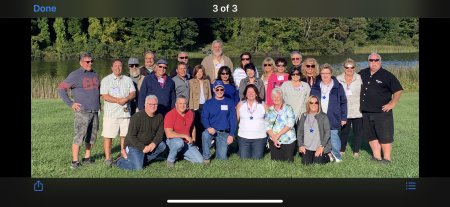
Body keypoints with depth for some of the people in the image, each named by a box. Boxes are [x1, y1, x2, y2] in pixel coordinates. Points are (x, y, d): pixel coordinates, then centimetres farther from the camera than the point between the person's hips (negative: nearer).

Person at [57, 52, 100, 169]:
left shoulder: (94, 75, 16)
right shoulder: (75, 75, -4)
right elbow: (61, 88, -6)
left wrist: (98, 103, 18)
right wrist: (70, 103, -11)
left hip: (95, 111, 7)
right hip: (82, 112, -7)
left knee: (92, 137, 9)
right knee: (79, 136, -8)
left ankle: (87, 158, 21)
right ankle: (75, 161, -2)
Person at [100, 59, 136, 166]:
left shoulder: (128, 80, 15)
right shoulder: (106, 80, 2)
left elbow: (133, 93, 6)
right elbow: (105, 96, -8)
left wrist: (126, 99, -14)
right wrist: (118, 100, -16)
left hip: (125, 112, 4)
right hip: (110, 113, -3)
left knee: (125, 135, 9)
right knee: (108, 136, -3)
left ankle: (124, 154, 23)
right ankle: (107, 158, 5)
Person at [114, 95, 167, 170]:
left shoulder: (159, 117, 0)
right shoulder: (137, 116, -17)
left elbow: (160, 133, 0)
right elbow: (131, 136, -18)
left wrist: (154, 143, -20)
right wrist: (143, 147, -23)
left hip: (148, 145, 6)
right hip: (134, 145, -6)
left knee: (162, 145, -19)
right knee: (138, 167, -21)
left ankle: (142, 159, -5)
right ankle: (120, 161, 7)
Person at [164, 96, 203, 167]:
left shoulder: (190, 113, 1)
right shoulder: (170, 115, -18)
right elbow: (169, 134, -27)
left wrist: (193, 139, 9)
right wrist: (185, 136, -25)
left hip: (187, 142, 6)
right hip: (173, 140, -5)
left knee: (200, 160, -6)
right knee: (179, 142, -41)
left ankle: (181, 154, 19)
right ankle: (170, 159, -13)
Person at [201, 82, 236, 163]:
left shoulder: (230, 103, 3)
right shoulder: (208, 103, 4)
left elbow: (232, 119, 1)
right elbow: (204, 117, -2)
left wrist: (231, 135, -7)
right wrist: (208, 127, -22)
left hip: (224, 133, 0)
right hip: (212, 130, 0)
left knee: (222, 158, -4)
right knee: (205, 134, -36)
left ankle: (219, 149, 32)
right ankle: (206, 158, -16)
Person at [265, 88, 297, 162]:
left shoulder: (288, 108, 1)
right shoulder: (269, 110, 10)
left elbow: (290, 124, -10)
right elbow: (267, 126, 3)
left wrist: (278, 134, -15)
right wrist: (274, 138, -11)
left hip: (288, 141, -2)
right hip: (274, 142, 3)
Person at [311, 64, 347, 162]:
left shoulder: (337, 87, 2)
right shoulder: (315, 87, 9)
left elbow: (343, 103, 5)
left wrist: (343, 117, 2)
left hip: (333, 119, -2)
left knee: (334, 137, -4)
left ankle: (337, 157, 12)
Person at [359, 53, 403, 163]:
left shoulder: (387, 75, -6)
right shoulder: (362, 74, 9)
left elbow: (398, 90, -6)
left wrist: (392, 104, -11)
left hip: (382, 112, -5)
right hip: (366, 112, 6)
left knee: (384, 136, -1)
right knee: (370, 135, 12)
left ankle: (386, 158, 8)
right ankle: (376, 156, 23)